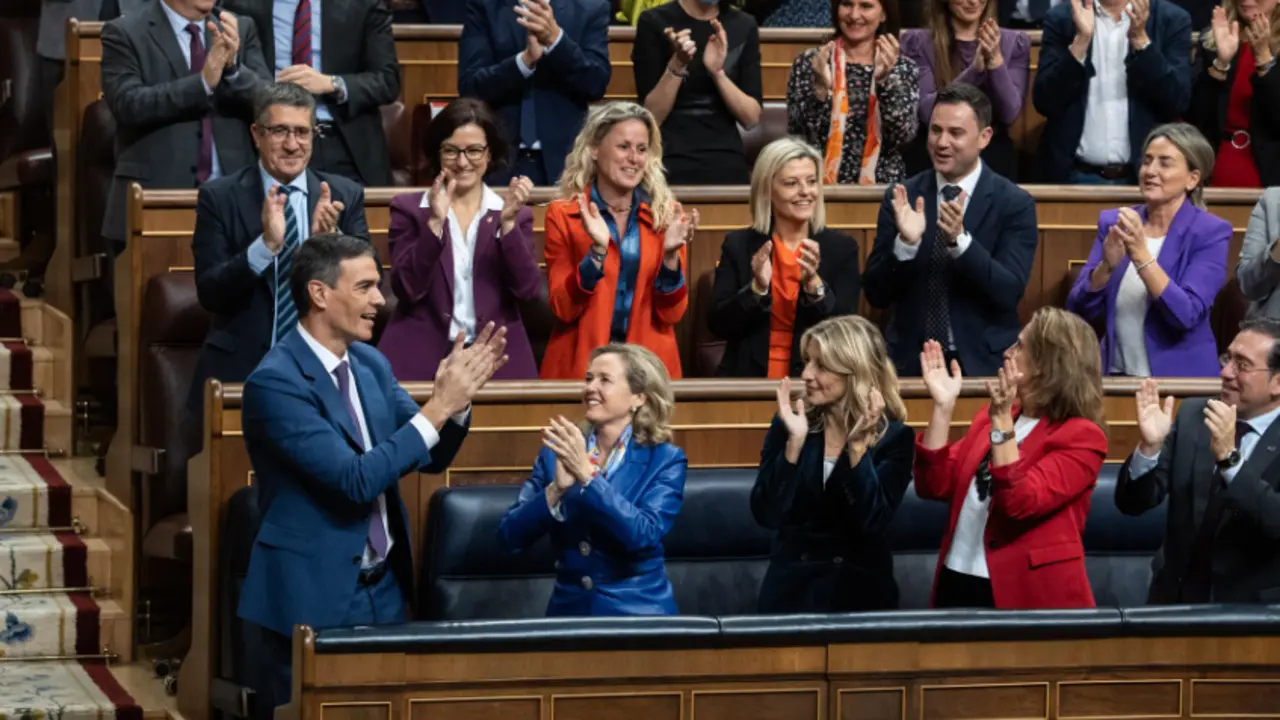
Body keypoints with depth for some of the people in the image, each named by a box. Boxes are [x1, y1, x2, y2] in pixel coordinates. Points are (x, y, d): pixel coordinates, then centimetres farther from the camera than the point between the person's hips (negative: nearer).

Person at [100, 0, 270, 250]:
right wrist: (203, 81, -21)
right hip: (155, 195, -3)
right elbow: (130, 105, -14)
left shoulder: (240, 29, 12)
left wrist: (233, 67, -16)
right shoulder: (124, 34, 0)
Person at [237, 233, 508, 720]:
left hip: (385, 590, 7)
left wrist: (457, 399, -9)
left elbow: (430, 458, 11)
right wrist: (437, 407, -23)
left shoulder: (370, 364, 7)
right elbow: (354, 479, -24)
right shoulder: (275, 382, -18)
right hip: (309, 600, -7)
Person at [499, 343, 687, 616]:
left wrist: (587, 475, -20)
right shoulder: (557, 453, 7)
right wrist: (557, 488, -16)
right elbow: (511, 537, -1)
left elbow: (644, 535, -15)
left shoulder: (665, 460, 1)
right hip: (569, 612, 2)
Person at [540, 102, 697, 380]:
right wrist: (597, 251, -21)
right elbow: (563, 309, -9)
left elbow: (672, 314, -1)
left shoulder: (666, 215, 3)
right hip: (580, 367, -2)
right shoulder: (563, 215, -2)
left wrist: (671, 254, -16)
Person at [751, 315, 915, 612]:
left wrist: (857, 445, -23)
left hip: (862, 590, -1)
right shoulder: (789, 423, -2)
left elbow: (873, 521, -17)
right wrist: (794, 442, -20)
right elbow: (767, 515, -11)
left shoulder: (894, 437, -6)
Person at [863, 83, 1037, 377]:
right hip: (910, 362, 1)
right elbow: (876, 295, 1)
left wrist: (960, 239, -21)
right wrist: (905, 243, -16)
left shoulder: (1014, 204, 0)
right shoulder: (902, 198, 5)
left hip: (983, 364, -1)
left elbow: (1010, 293, -10)